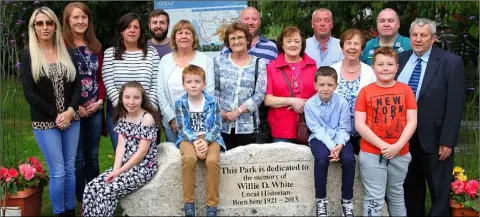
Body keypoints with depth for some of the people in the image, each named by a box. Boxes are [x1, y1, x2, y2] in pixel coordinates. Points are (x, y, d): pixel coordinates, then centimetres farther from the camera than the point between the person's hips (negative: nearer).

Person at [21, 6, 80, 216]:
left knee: (70, 168, 9)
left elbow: (77, 84, 5)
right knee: (58, 172, -2)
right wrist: (55, 114, -12)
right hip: (45, 122, -3)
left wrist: (71, 110, -11)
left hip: (71, 118, 3)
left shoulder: (66, 53, 8)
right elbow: (29, 93, -8)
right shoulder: (27, 56, -2)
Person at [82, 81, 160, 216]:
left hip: (143, 168, -7)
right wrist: (115, 170, -12)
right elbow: (121, 146, 2)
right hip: (125, 165, 7)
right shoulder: (122, 117, 8)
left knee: (106, 192, -22)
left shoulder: (147, 118, -14)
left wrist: (119, 171, -15)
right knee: (91, 188, -9)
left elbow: (142, 152, -16)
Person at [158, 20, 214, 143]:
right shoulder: (165, 60, 7)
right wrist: (172, 118, -5)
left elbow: (210, 92, -1)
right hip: (171, 122, 2)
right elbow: (160, 92, 3)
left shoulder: (206, 60, 3)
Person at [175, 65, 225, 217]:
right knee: (189, 158, -33)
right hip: (188, 138, 0)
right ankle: (188, 203, -19)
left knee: (212, 160, -31)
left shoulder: (212, 101, -2)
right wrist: (195, 141, -20)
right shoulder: (180, 103, -1)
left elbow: (217, 125, -4)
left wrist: (206, 140, -19)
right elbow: (183, 128, -5)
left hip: (210, 137, 0)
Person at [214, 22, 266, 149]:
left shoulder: (258, 63, 4)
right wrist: (218, 110, -8)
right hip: (222, 124, 1)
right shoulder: (219, 61, 8)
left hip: (247, 124, -1)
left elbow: (260, 94, -4)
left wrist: (238, 111, -11)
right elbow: (215, 89, 7)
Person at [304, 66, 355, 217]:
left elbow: (344, 128, -5)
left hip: (339, 139, 1)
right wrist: (331, 146, -23)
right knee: (322, 160, -31)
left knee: (349, 159, -26)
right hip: (320, 138, -1)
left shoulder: (342, 103, -6)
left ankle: (347, 200, -5)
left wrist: (339, 145, -23)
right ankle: (320, 199, -10)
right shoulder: (309, 104, -8)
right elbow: (318, 130, -11)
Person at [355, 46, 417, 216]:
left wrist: (397, 146, -12)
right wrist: (383, 146, -14)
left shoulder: (406, 90, 4)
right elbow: (359, 124, -7)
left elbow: (412, 122, 0)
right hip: (371, 154, -2)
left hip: (400, 154, 2)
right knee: (374, 199, 1)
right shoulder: (365, 91, -2)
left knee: (396, 196, 19)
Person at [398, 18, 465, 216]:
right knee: (410, 188, 19)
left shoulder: (451, 62, -9)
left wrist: (447, 141, -15)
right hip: (404, 136, 4)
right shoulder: (401, 59, 4)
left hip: (433, 138, -4)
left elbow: (455, 105, -12)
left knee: (439, 192, 10)